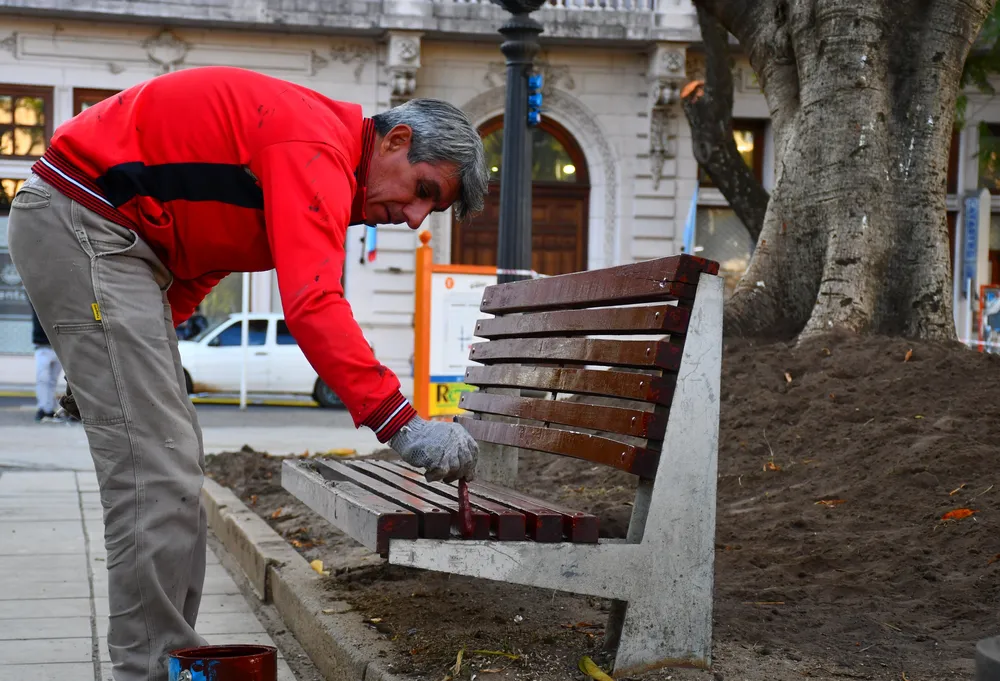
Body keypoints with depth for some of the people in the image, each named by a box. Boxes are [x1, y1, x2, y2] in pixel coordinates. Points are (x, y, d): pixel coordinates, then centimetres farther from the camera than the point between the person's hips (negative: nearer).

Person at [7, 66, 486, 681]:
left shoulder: (316, 149, 13)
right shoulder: (319, 148, -19)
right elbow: (313, 305, -33)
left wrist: (151, 341, 16)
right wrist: (400, 423, -35)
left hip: (118, 236, 11)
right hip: (78, 219, -11)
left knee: (176, 462, 9)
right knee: (156, 466, -14)